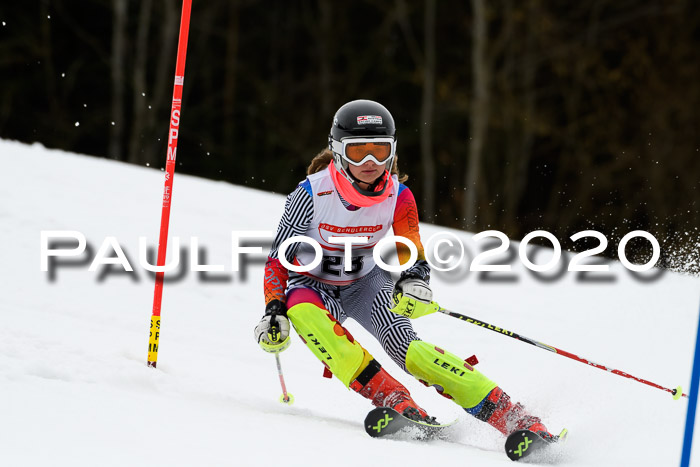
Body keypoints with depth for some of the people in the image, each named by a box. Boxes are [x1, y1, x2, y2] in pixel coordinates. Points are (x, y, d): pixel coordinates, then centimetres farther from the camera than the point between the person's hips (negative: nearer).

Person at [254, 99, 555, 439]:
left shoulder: (398, 197, -15)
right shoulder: (313, 193, -22)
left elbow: (412, 254, -7)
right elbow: (279, 258, -16)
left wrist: (414, 282, -29)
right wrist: (274, 311, -29)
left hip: (366, 283, 1)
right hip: (314, 287, -1)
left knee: (405, 347, -28)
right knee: (301, 310, -38)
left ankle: (514, 417, -34)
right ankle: (390, 398, -41)